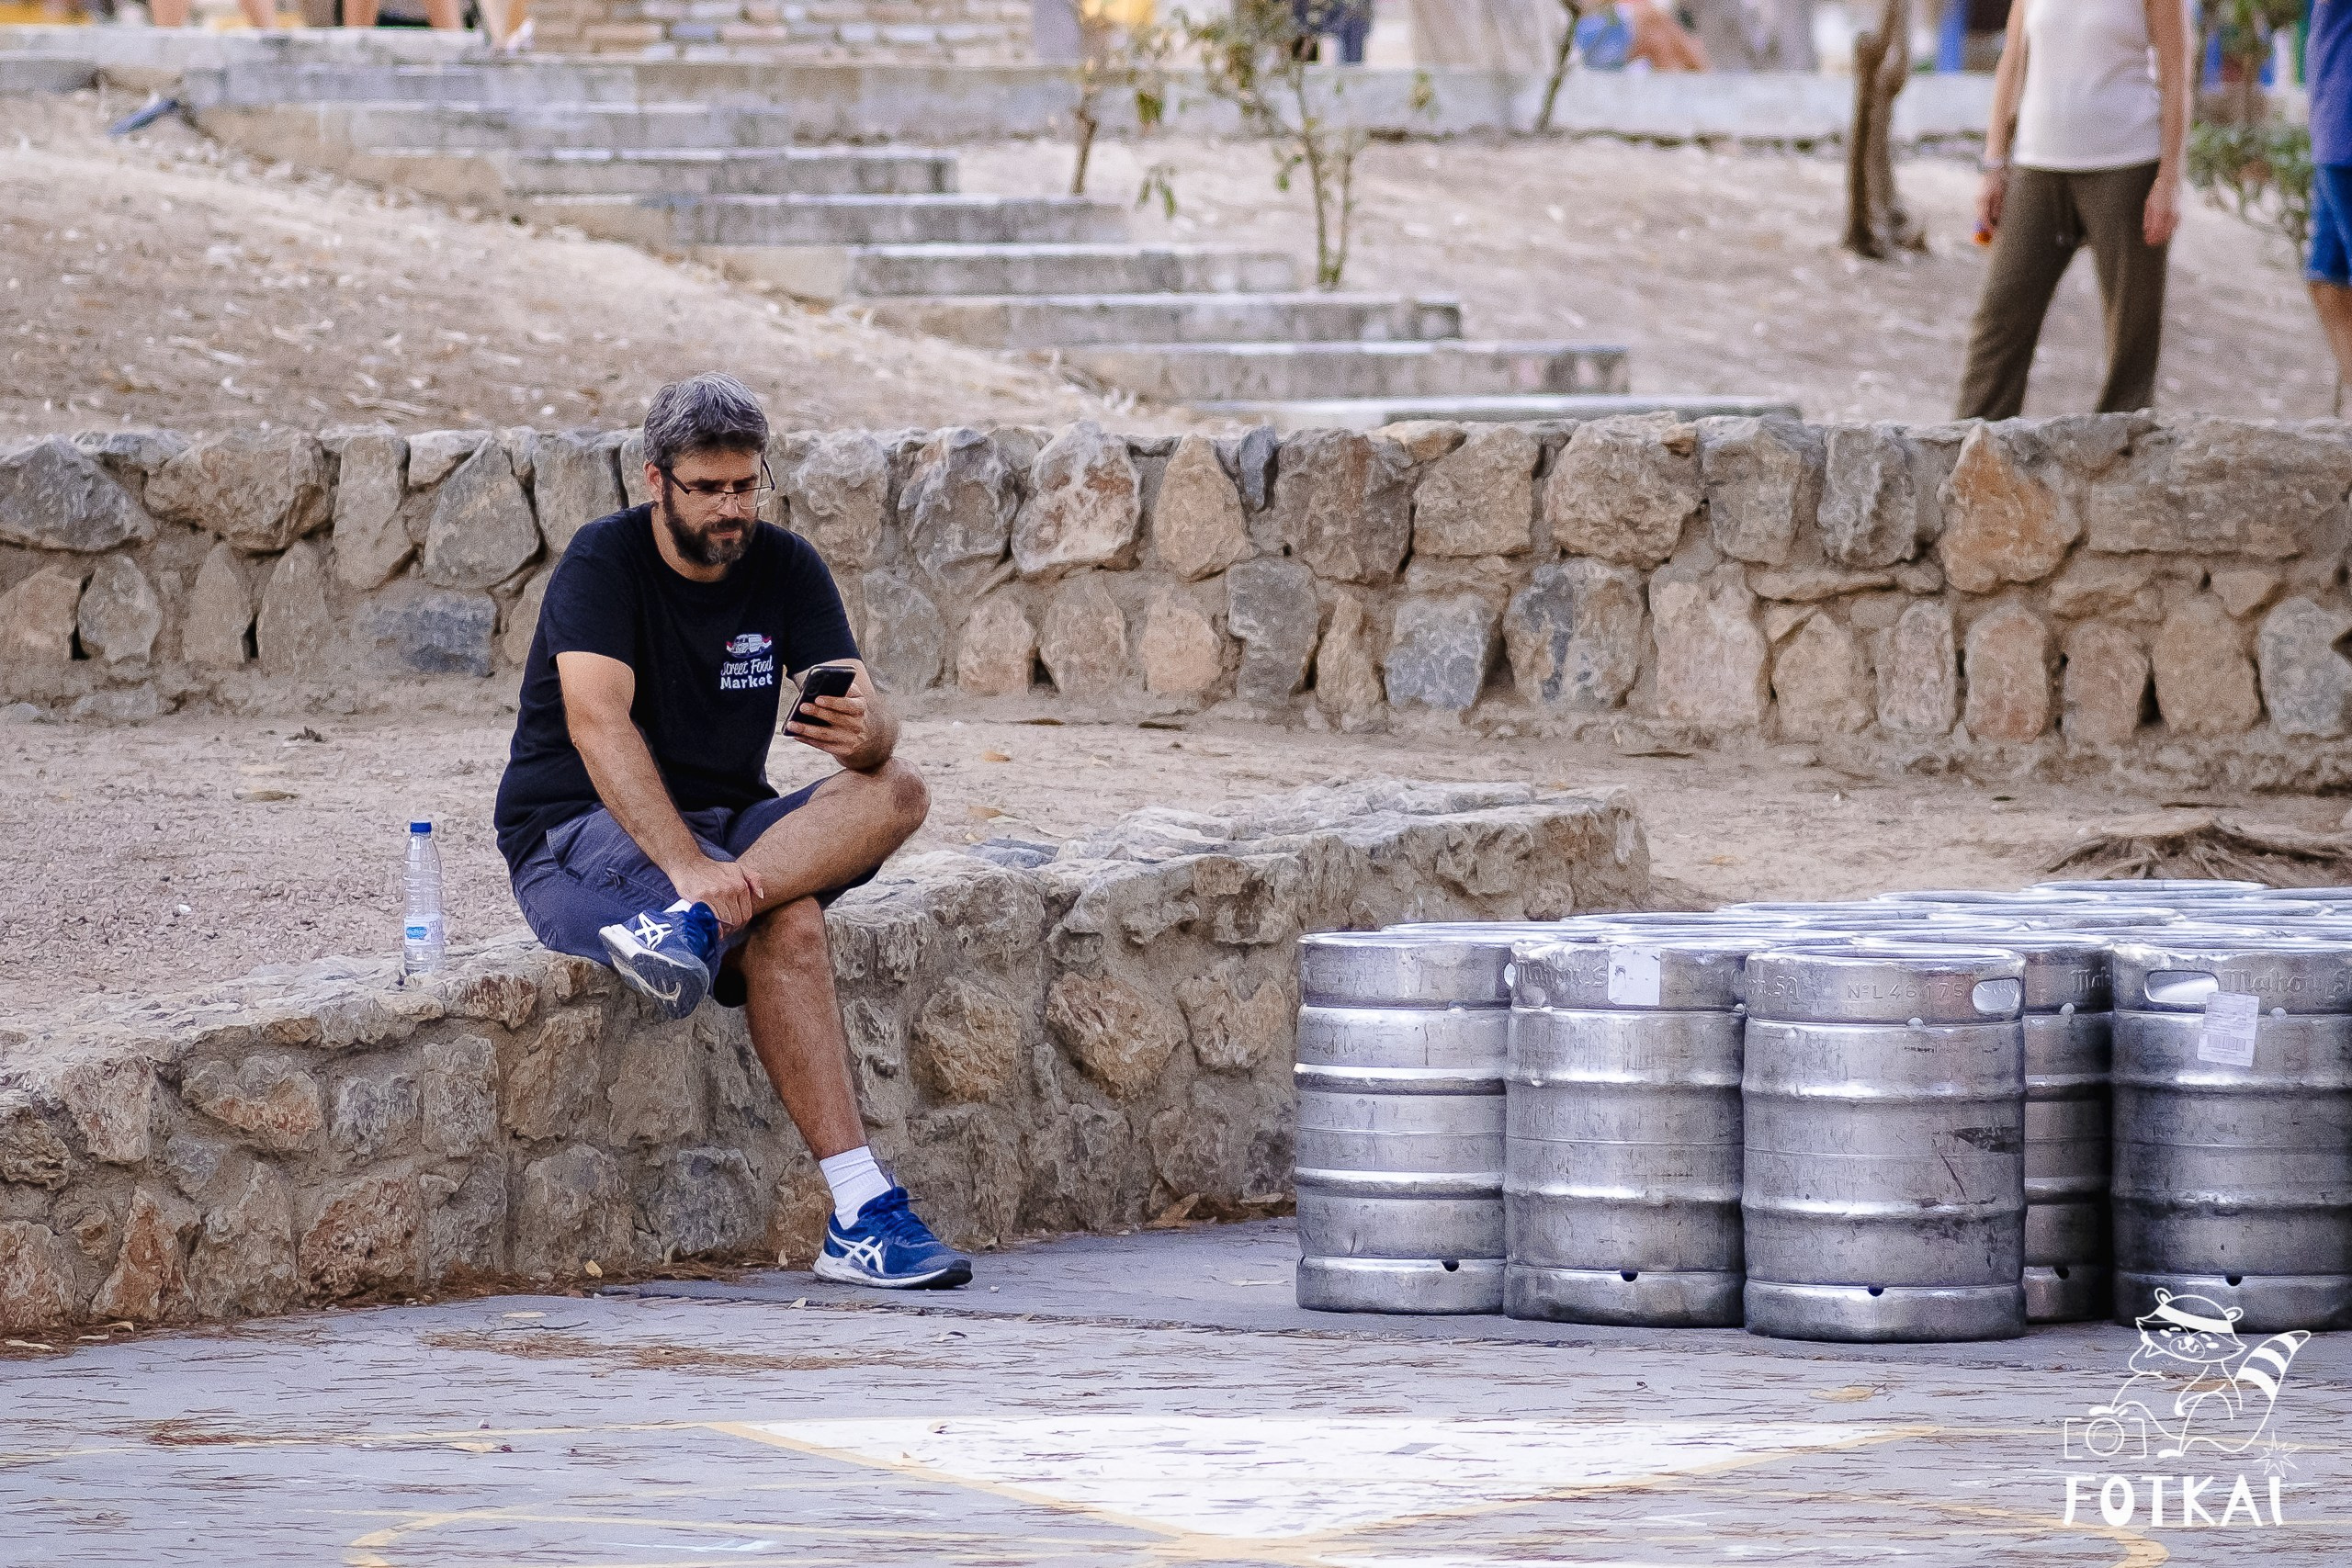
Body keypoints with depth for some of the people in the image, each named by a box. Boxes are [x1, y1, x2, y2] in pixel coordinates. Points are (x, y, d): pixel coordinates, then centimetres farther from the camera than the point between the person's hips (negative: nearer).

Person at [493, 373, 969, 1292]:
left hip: (726, 824, 6)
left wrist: (863, 731, -33)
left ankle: (689, 931, -40)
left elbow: (872, 720, -6)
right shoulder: (605, 563, -12)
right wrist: (688, 865, -40)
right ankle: (859, 1214, -38)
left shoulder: (784, 568, 3)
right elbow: (597, 723, -27)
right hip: (577, 835, -6)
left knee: (895, 793, -21)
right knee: (786, 925, -33)